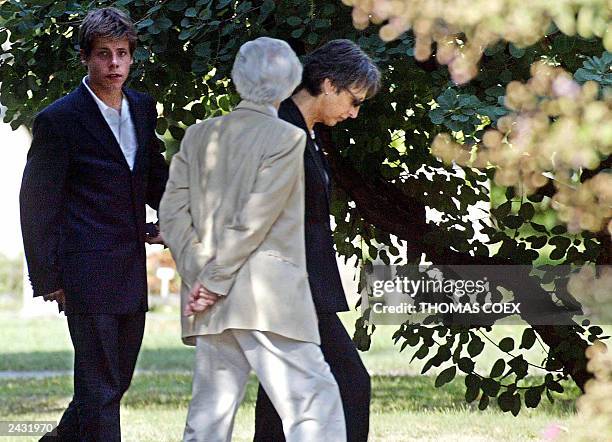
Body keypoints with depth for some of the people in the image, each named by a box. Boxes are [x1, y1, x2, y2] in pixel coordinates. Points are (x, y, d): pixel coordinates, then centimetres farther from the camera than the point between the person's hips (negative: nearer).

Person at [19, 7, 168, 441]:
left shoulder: (143, 108, 9)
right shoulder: (59, 119, -10)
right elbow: (36, 203, -7)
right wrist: (47, 277, -8)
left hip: (132, 272, 7)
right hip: (88, 271, -7)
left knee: (118, 380, 14)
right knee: (100, 388, -7)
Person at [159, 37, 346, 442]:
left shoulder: (199, 135, 11)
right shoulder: (286, 137, -5)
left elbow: (173, 213, 4)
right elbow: (253, 220, -10)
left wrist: (201, 275, 0)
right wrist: (214, 282, -6)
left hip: (212, 302, 6)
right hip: (267, 299, -6)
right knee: (315, 404, -8)